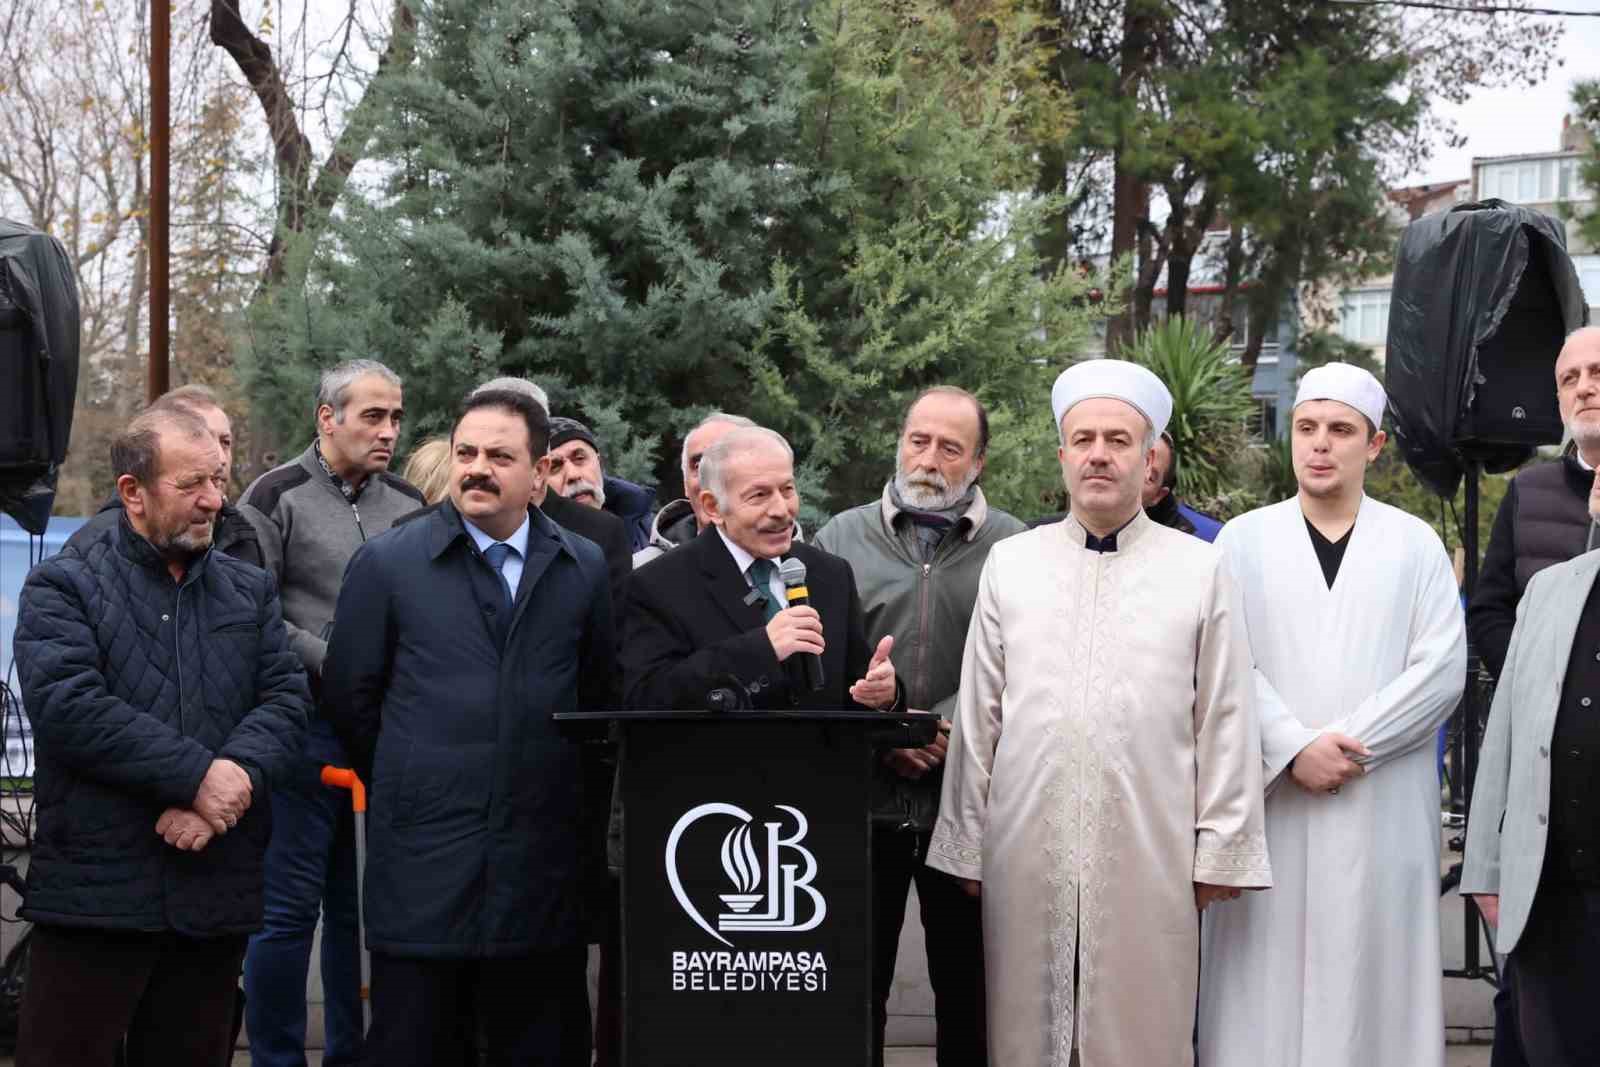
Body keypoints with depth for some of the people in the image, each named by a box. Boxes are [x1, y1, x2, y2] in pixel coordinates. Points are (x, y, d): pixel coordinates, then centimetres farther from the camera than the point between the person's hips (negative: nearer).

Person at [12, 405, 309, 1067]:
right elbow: (66, 704, -14)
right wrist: (199, 775, -17)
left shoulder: (251, 591, 16)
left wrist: (236, 778, -17)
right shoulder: (62, 587, 1)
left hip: (216, 893, 4)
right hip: (94, 888, -4)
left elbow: (286, 699, 4)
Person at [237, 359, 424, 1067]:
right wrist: (333, 664, -14)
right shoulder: (278, 496, -2)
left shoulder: (409, 506, 12)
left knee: (363, 905, 10)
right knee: (290, 906, -3)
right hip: (306, 725, -5)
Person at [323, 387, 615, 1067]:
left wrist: (548, 787, 10)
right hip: (422, 864, -2)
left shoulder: (584, 570, 8)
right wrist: (407, 788, 10)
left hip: (542, 871, 2)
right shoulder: (386, 565, 1)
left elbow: (600, 697, 13)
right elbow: (351, 698, 6)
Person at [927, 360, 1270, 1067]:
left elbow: (1224, 722, 4)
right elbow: (977, 719, 10)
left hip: (1150, 859, -1)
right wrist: (965, 849, 7)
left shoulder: (1200, 570, 5)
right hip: (1026, 855, 1)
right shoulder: (1009, 564, 9)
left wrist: (1219, 851, -1)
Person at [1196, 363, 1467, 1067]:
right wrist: (1295, 748, -13)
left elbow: (1442, 667, -2)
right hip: (1270, 804, 0)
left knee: (1372, 970, 0)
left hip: (1383, 810, 0)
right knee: (1267, 977, -1)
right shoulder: (1244, 540, 8)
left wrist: (1350, 743, -11)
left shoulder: (1415, 545, 8)